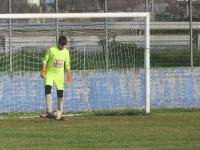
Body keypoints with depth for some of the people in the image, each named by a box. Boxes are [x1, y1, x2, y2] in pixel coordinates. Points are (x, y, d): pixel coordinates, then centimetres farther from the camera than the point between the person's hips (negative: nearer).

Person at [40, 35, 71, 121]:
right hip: (49, 73, -4)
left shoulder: (66, 52, 7)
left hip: (60, 75, 4)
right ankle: (49, 112, -30)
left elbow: (67, 65, 14)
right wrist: (43, 71, -16)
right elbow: (45, 60, -3)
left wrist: (69, 77, 10)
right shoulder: (51, 50, -6)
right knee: (47, 89, -25)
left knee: (60, 96, 0)